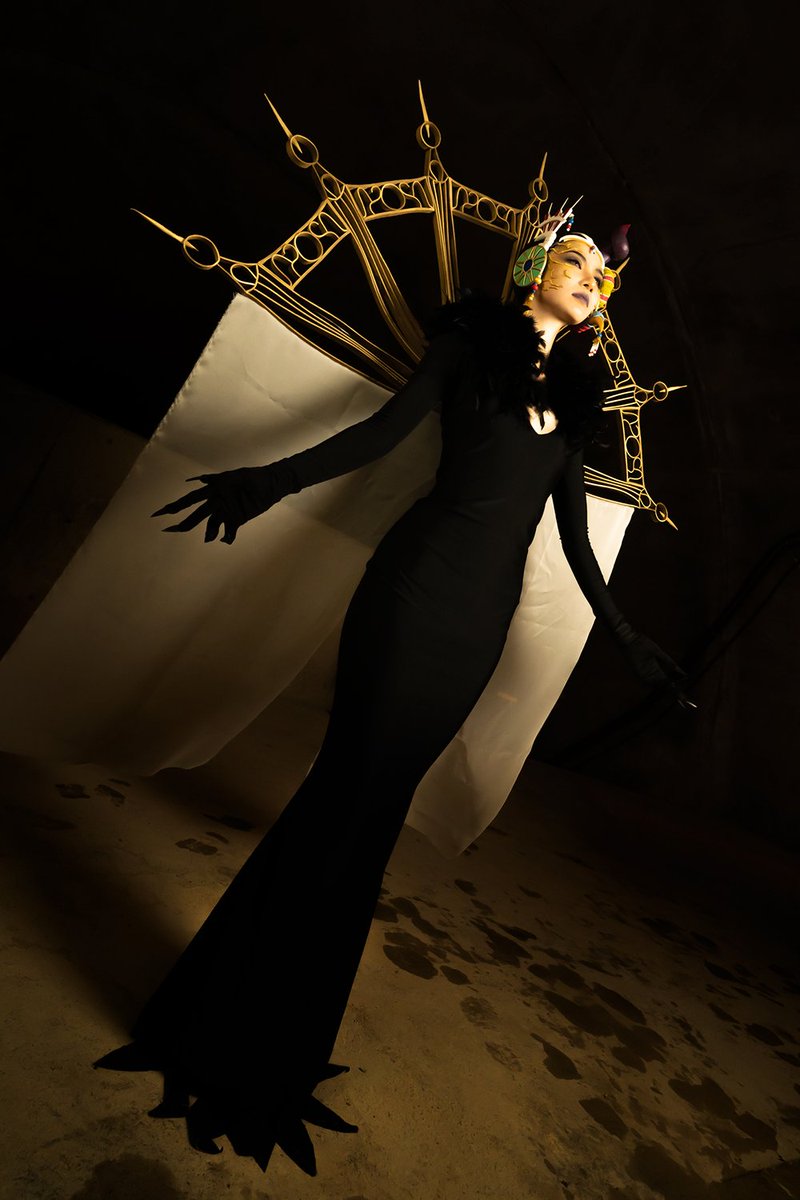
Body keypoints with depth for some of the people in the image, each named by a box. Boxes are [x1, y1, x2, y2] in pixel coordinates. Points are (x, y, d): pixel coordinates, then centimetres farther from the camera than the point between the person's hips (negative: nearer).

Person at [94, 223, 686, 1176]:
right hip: (420, 579, -4)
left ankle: (280, 1052, 21)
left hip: (484, 614, 4)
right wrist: (272, 479, -14)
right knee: (352, 786, -6)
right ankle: (236, 1038, 13)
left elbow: (573, 533, 20)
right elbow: (385, 429, 0)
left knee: (375, 797, 6)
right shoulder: (472, 342, 11)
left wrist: (622, 635, 20)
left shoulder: (573, 398, 22)